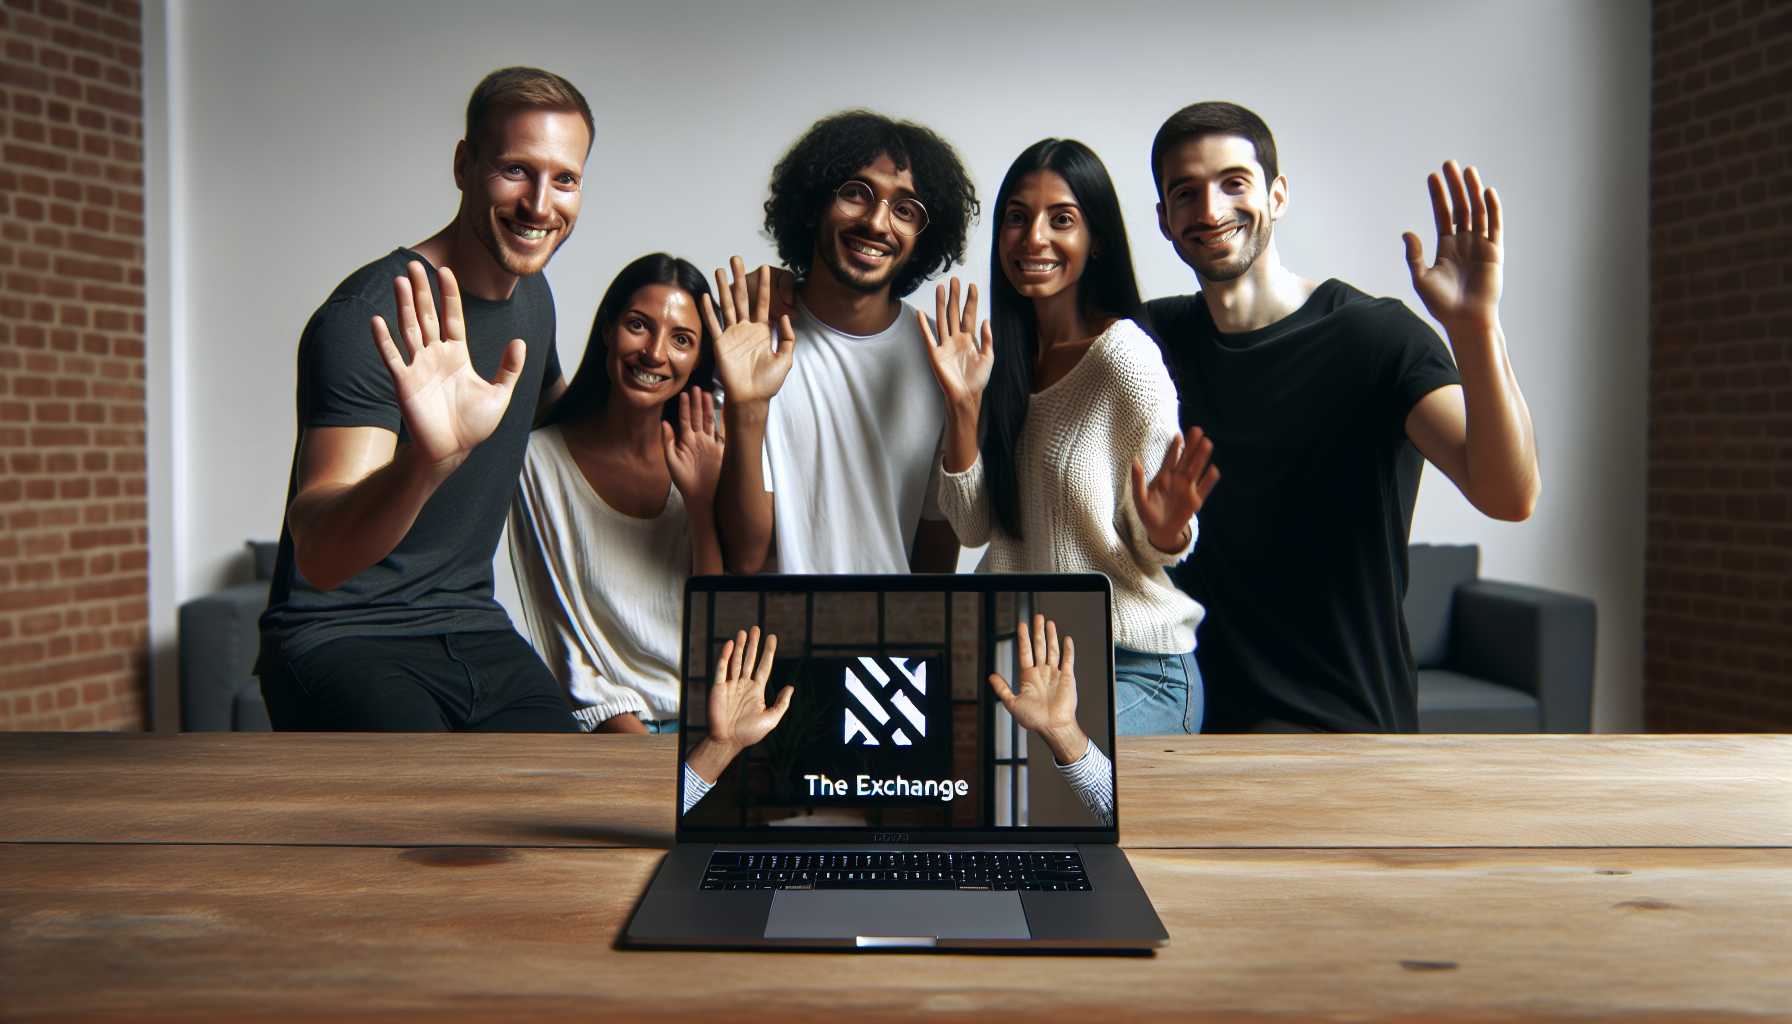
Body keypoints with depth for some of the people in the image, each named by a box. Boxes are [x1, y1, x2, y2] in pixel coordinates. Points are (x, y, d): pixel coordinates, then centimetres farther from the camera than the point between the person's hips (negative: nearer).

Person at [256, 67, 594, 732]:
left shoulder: (533, 296, 8)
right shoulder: (366, 320, -18)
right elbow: (319, 555, -31)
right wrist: (428, 459, -50)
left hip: (473, 629, 7)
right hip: (342, 642, -7)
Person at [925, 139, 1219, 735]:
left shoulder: (1126, 358, -14)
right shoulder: (1006, 357, 4)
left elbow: (1154, 557, -7)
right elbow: (973, 527, 2)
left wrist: (1167, 531, -30)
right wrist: (964, 406, -9)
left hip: (1135, 671, -5)